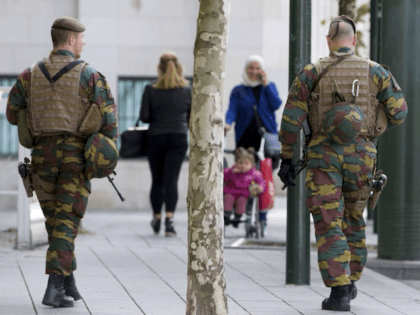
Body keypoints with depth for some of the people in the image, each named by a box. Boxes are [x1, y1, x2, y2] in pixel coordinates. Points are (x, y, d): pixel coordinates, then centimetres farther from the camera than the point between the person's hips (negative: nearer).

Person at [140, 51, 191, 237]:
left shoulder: (151, 90, -4)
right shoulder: (187, 90, 0)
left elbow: (144, 116, -6)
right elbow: (192, 116, 4)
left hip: (156, 138, 0)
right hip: (178, 138, 0)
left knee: (157, 180, 12)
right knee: (171, 180, -3)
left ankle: (157, 219, 23)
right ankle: (169, 219, -16)